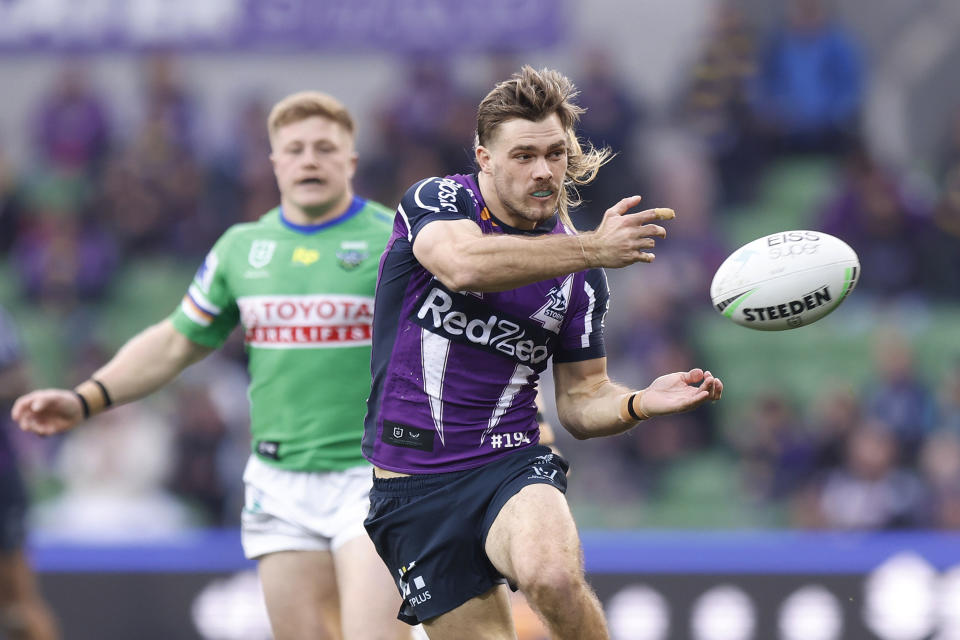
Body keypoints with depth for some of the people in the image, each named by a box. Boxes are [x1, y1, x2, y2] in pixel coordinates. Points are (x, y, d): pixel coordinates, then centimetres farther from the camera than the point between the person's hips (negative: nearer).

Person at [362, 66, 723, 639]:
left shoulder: (583, 275, 6)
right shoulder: (434, 201, -4)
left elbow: (581, 401, 12)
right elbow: (463, 265, -28)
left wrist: (640, 403, -11)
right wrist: (593, 249, -31)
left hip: (512, 465, 1)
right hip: (413, 492, -1)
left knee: (554, 577, -32)